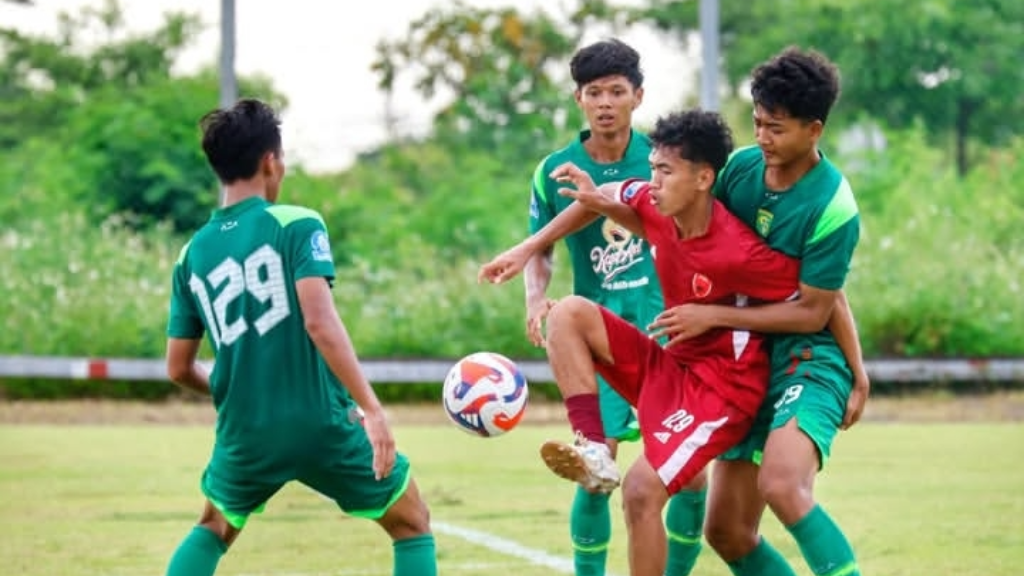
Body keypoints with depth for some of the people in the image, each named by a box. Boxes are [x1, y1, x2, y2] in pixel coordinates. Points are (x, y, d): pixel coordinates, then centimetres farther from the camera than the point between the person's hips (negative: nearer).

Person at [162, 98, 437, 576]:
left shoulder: (192, 255, 7)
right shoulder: (296, 224, -7)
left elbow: (178, 369, 11)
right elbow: (320, 322, -20)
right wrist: (371, 409, -20)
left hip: (245, 435, 4)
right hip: (323, 424, -4)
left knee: (212, 531, 31)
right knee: (412, 525, 16)